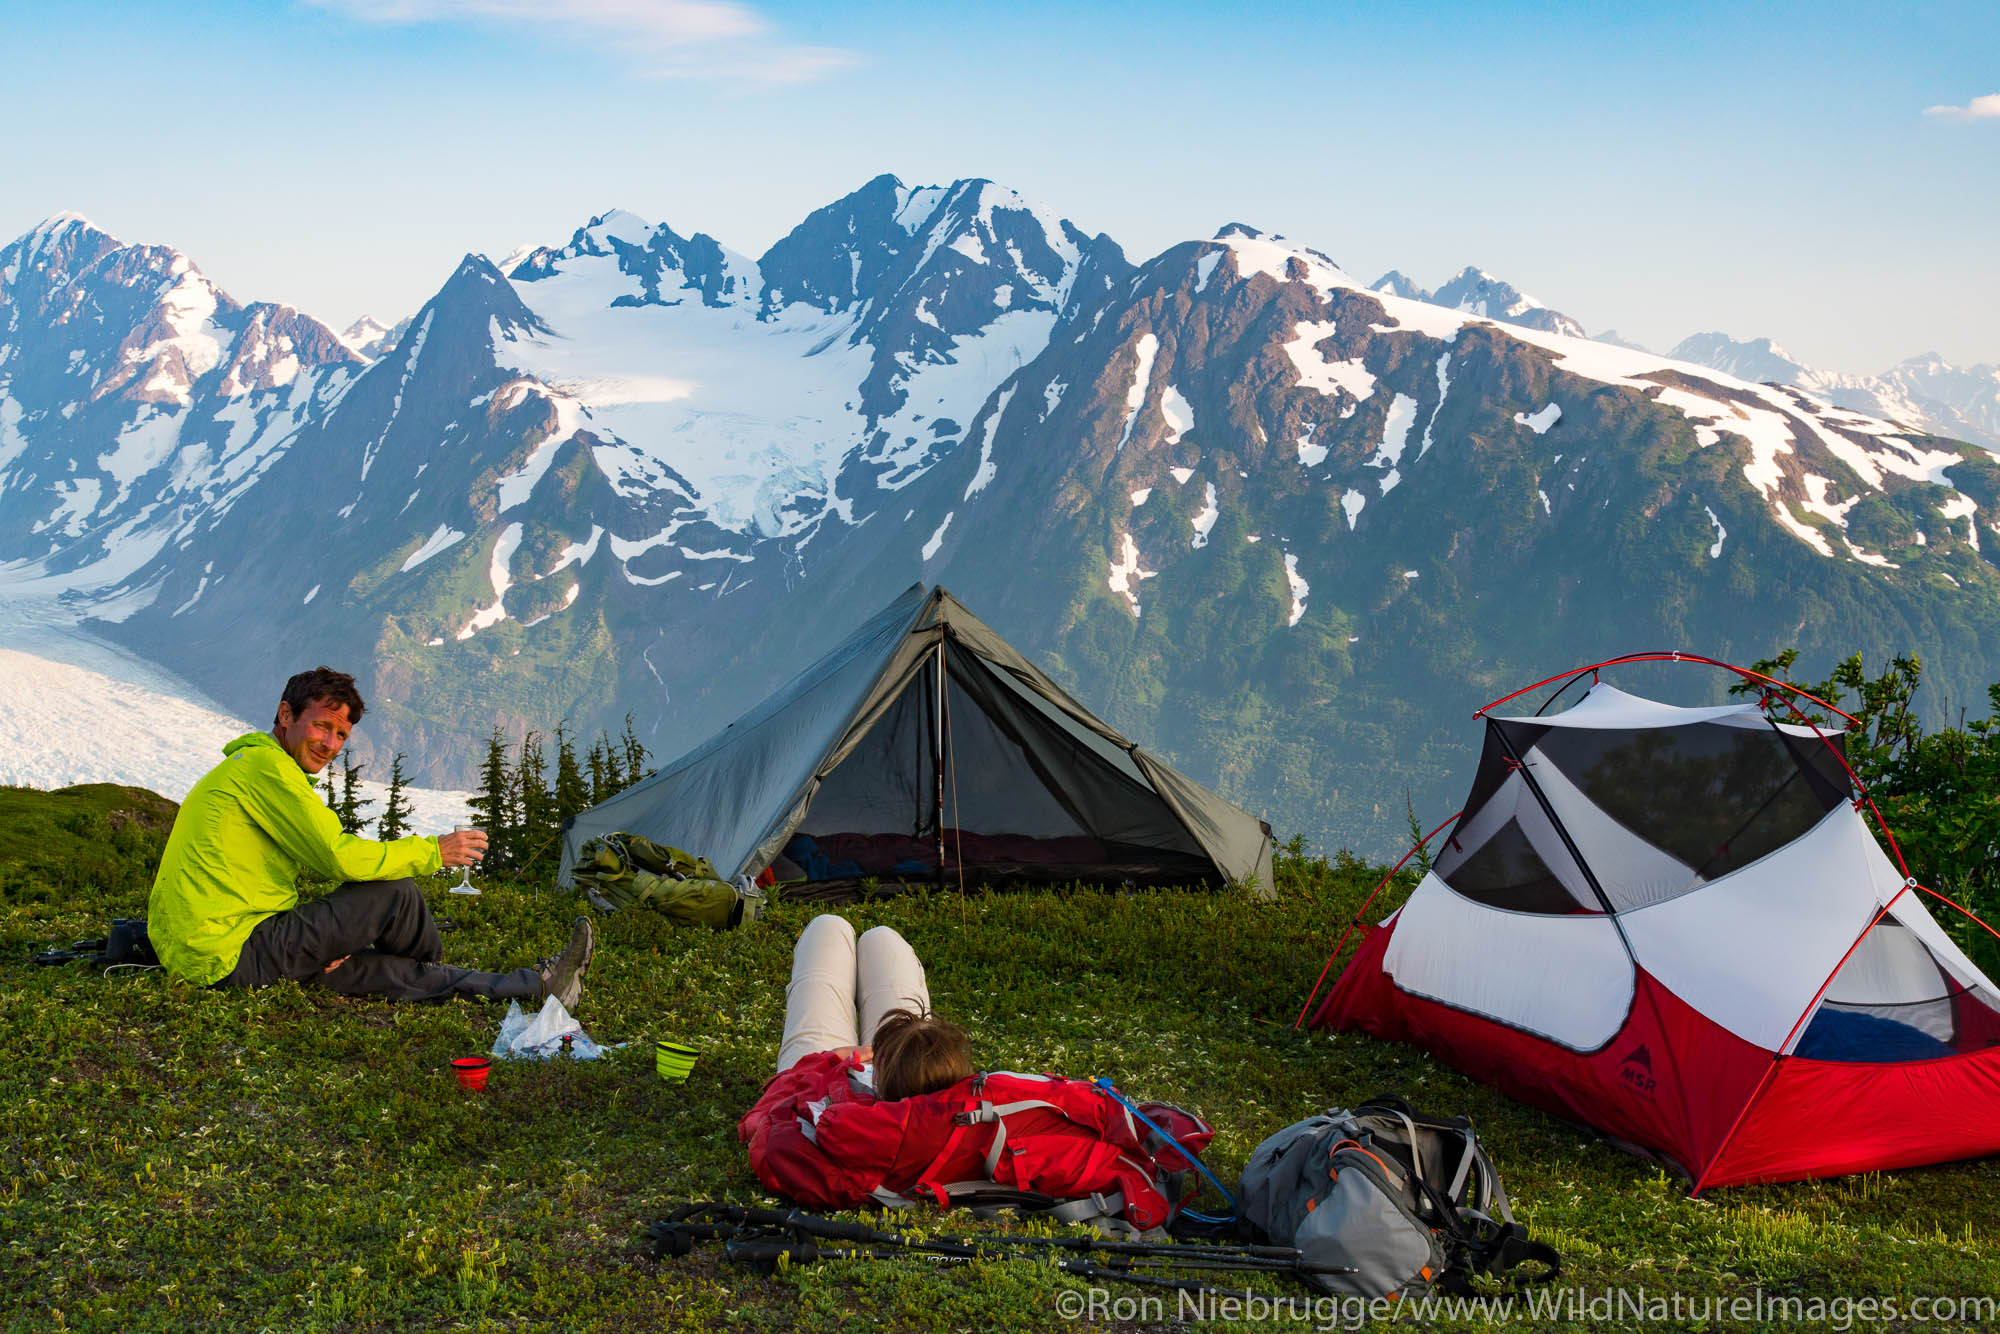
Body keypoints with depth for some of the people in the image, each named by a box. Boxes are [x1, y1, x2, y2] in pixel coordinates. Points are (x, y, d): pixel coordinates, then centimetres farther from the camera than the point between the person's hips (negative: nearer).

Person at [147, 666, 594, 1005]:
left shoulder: (245, 764, 21)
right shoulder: (267, 764, -13)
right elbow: (341, 857, -19)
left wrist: (324, 942, 6)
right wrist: (433, 851, -6)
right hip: (229, 957, -10)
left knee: (386, 968, 8)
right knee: (393, 892, -8)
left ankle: (534, 985, 12)